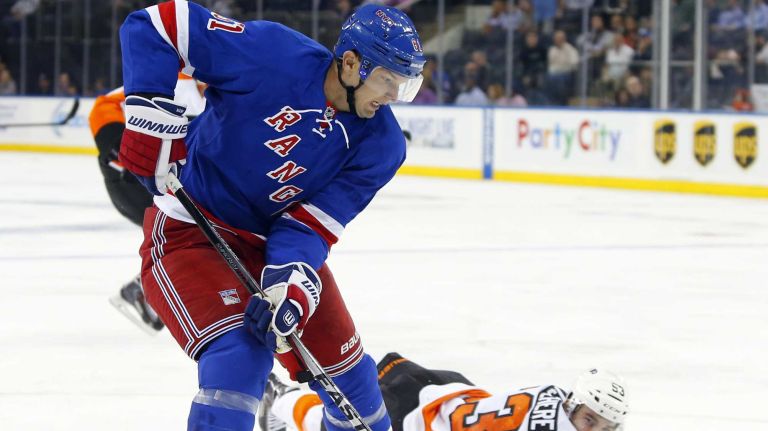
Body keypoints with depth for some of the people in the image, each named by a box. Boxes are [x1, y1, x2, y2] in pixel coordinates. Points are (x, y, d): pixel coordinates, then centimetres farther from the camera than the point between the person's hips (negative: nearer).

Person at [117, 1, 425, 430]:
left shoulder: (381, 143, -10)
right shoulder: (272, 55, -24)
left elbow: (311, 222, -14)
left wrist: (290, 281, -33)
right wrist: (151, 113, -27)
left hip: (274, 242, 6)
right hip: (189, 232, -6)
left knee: (345, 369, 9)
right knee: (240, 354, -27)